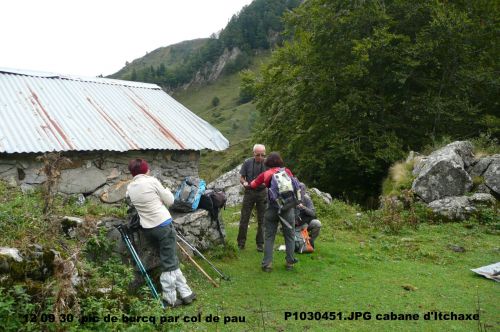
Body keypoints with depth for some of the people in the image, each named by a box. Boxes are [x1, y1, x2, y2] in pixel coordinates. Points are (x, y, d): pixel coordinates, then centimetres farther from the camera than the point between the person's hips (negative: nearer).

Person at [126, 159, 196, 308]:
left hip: (148, 228, 6)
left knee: (170, 260, 15)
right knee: (169, 263, 3)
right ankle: (169, 299, 10)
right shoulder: (151, 181, -8)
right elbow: (170, 201, -3)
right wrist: (167, 191, 16)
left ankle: (185, 293, 20)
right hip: (164, 225, -6)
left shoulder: (129, 188, 7)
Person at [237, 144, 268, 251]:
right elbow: (241, 178, 2)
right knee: (244, 219, 3)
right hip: (249, 192, 0)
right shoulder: (247, 163, -5)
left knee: (261, 220, 7)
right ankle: (241, 242, 16)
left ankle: (260, 243, 20)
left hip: (262, 193, 0)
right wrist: (245, 182, -20)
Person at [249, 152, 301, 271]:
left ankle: (267, 264, 5)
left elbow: (253, 184, 11)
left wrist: (249, 183, 31)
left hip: (272, 209, 0)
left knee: (269, 237, 8)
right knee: (289, 236, 13)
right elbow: (296, 187, 11)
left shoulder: (265, 174, 2)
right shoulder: (287, 171, 3)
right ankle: (290, 262, 17)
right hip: (288, 209, 0)